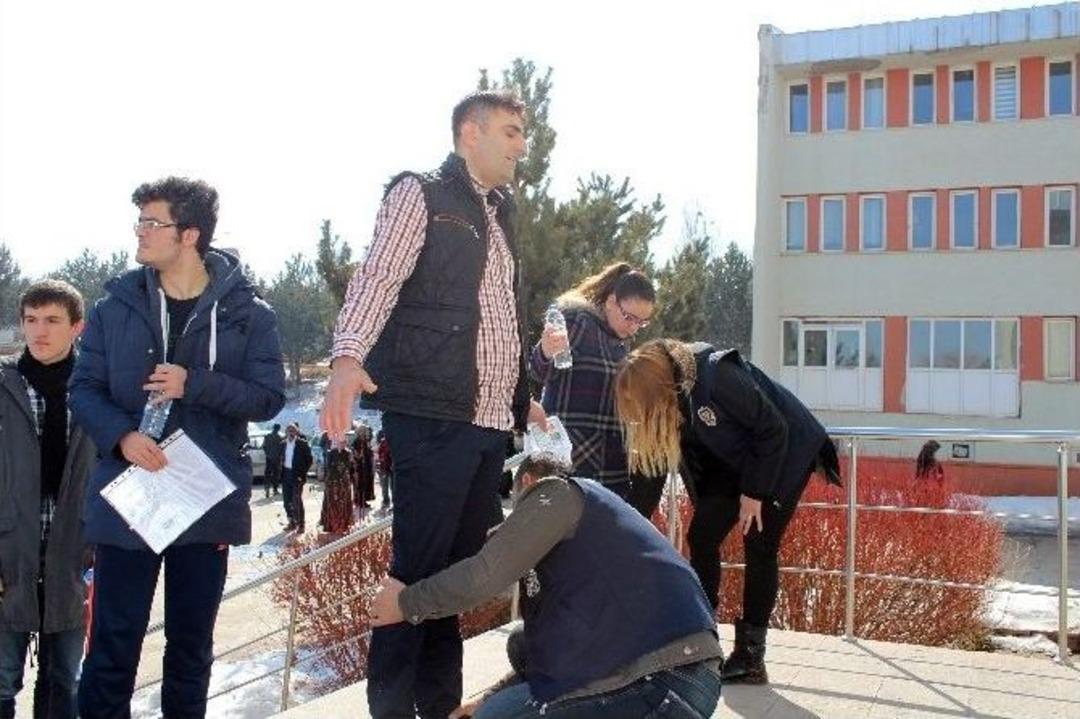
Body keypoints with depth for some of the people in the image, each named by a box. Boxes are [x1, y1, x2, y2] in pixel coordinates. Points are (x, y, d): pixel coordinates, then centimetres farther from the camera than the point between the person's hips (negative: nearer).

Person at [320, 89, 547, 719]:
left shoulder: (499, 213, 22)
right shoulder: (420, 194, -1)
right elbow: (377, 278, -15)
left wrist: (522, 398, 28)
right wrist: (348, 358, -31)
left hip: (491, 421, 7)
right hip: (433, 418, -7)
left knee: (458, 569, 10)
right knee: (417, 568, -4)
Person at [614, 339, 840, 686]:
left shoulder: (716, 374, -34)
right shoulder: (674, 388, -10)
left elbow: (772, 429, -27)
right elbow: (688, 447, -1)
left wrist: (754, 492, -21)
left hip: (786, 451, -7)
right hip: (735, 460, 7)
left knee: (759, 547, -9)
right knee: (701, 536, -3)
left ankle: (750, 659, -1)